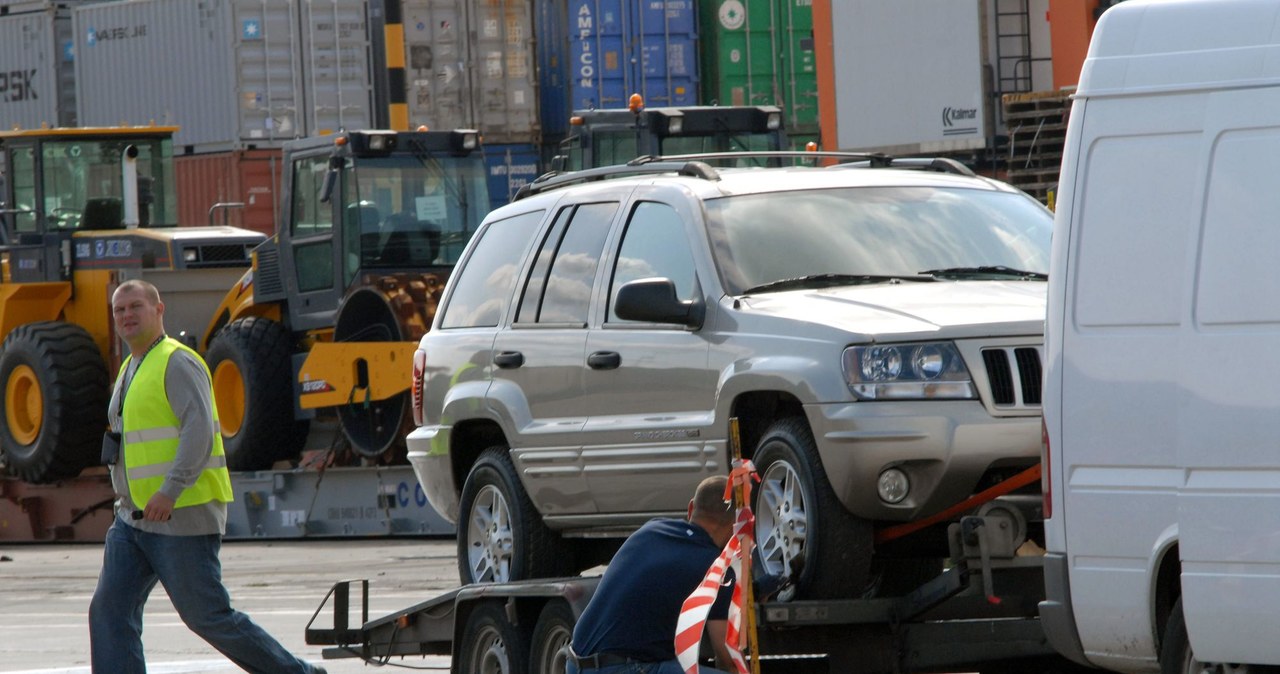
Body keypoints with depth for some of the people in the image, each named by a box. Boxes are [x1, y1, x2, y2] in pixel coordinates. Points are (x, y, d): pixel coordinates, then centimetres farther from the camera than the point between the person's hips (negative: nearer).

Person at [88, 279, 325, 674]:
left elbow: (199, 432, -22)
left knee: (208, 617, -4)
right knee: (109, 612, -4)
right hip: (134, 519, 9)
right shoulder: (131, 369, 19)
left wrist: (170, 491, -31)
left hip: (183, 518, -9)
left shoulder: (178, 363, -10)